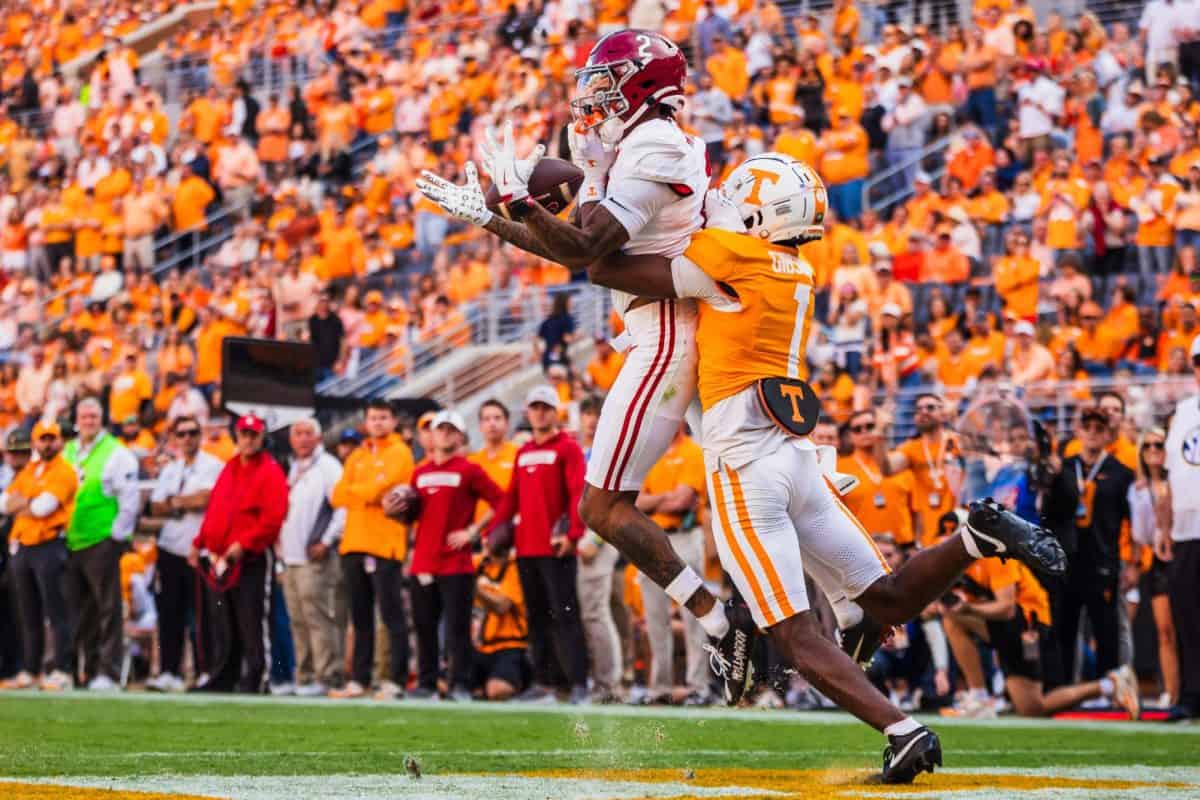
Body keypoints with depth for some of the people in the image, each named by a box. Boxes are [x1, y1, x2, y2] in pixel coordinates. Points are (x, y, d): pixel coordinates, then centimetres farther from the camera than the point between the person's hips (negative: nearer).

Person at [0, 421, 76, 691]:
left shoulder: (64, 471, -5)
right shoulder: (27, 471, 18)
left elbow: (44, 507, -15)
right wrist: (30, 502, -3)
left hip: (50, 546, -8)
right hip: (22, 547, 8)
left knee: (56, 611, -9)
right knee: (28, 615, 11)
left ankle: (62, 672, -10)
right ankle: (29, 671, 17)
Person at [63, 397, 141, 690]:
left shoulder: (116, 453, -3)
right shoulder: (66, 453, 15)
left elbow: (130, 499, -6)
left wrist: (117, 535, -10)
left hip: (102, 542, -6)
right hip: (71, 543, 6)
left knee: (107, 608, -6)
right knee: (79, 609, 7)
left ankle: (108, 671, -6)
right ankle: (89, 668, 14)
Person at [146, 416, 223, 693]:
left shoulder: (212, 466, -3)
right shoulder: (170, 470, 16)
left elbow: (205, 498, -16)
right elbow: (156, 508, 8)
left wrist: (175, 501, -1)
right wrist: (189, 503, -7)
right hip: (171, 549, 6)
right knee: (169, 613, 4)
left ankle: (205, 673, 1)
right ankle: (169, 673, 6)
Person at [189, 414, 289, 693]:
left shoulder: (271, 471, -6)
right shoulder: (229, 469, 18)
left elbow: (272, 518, -15)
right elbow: (213, 510, 23)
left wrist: (243, 544, -21)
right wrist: (199, 543, 14)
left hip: (252, 558, -7)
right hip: (219, 558, 7)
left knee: (251, 623, -7)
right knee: (222, 625, 10)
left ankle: (252, 679, -4)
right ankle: (222, 678, 16)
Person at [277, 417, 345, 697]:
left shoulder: (328, 467, -6)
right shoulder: (293, 469, 20)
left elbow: (344, 507, -15)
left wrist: (326, 541, -16)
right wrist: (281, 547, 18)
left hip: (315, 558, -8)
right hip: (291, 558, 8)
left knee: (318, 617, -12)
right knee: (298, 621, 8)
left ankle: (327, 677, -13)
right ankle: (305, 676, 11)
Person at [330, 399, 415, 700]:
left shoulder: (399, 453, 0)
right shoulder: (357, 457, 19)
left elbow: (378, 487, -13)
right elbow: (338, 496, 9)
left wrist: (353, 490, 2)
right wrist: (367, 493, -6)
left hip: (385, 545, -7)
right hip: (354, 544, 7)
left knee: (392, 616, -7)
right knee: (360, 617, 9)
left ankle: (396, 681, -8)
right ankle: (359, 680, 12)